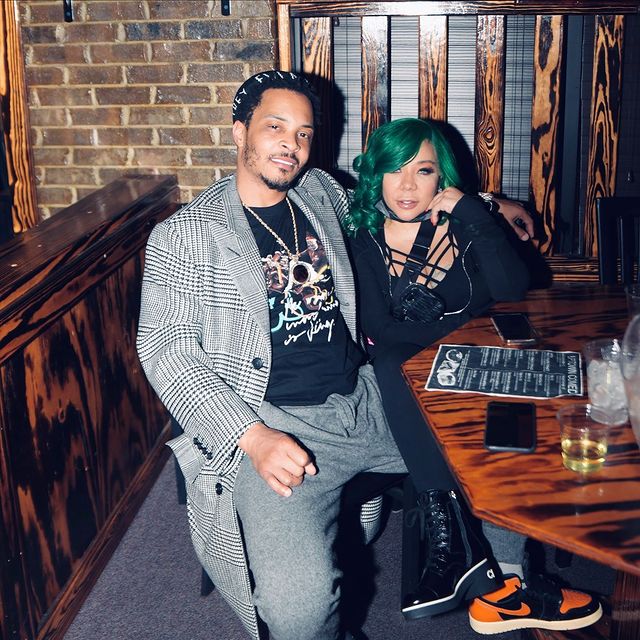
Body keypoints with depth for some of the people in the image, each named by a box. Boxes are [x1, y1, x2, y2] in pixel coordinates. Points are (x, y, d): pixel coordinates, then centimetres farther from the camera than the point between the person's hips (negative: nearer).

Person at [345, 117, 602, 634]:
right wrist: (468, 322, -13)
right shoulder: (361, 239, 0)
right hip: (404, 380, -1)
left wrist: (468, 210, -15)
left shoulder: (462, 223, 5)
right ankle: (460, 545, -33)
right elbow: (379, 329, -10)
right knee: (390, 365, -32)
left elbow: (512, 289, -13)